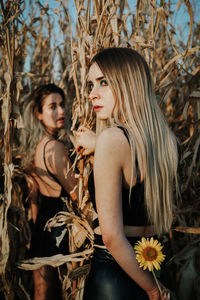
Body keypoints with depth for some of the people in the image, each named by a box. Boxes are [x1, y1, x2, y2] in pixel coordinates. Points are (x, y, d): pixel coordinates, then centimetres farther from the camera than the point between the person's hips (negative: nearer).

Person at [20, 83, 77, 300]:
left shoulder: (32, 145, 8)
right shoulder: (55, 147, -19)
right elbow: (75, 193, -17)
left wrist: (37, 225, 19)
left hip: (43, 219, 9)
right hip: (60, 221, -9)